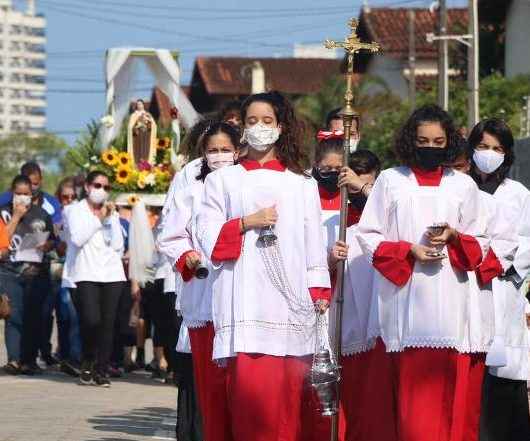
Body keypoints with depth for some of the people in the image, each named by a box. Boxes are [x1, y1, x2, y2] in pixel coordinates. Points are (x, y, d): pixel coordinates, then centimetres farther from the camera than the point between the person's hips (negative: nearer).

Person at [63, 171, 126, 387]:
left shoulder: (112, 213, 18)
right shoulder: (75, 211, 8)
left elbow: (117, 245, 6)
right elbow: (78, 239, -8)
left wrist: (110, 219, 0)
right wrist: (98, 218, -4)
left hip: (112, 274, 3)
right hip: (87, 274, -3)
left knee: (107, 323, -3)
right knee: (91, 320, -18)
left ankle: (101, 371, 4)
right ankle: (88, 362, 5)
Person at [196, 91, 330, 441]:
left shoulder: (303, 184, 17)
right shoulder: (223, 179, 14)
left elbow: (314, 242, 12)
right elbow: (207, 235, 7)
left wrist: (319, 293, 3)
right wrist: (247, 223, -7)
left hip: (291, 301, 1)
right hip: (245, 303, -1)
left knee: (289, 393, -4)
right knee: (251, 388, -12)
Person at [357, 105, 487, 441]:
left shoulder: (464, 185, 12)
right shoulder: (390, 180, 8)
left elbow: (479, 245, 14)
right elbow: (368, 235, 5)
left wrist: (453, 237, -7)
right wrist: (410, 250, -8)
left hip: (449, 305, 1)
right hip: (406, 305, -1)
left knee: (450, 393, -4)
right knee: (414, 392, -5)